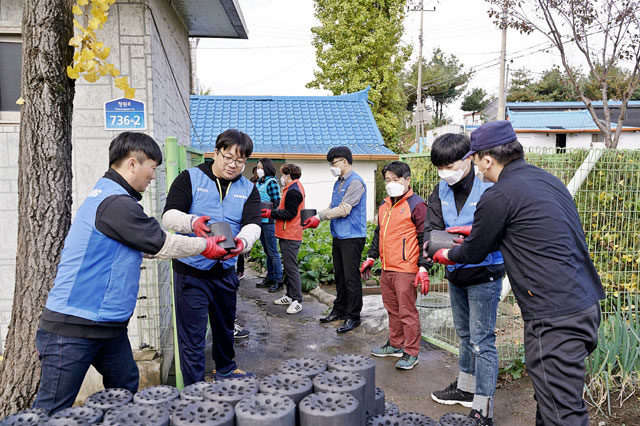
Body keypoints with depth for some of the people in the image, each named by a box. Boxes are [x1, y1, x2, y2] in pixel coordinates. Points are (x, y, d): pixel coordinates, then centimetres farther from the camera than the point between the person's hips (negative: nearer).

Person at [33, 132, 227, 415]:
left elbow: (149, 245, 18)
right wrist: (205, 246, 3)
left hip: (107, 325, 10)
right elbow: (160, 244, -13)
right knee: (53, 410, 1)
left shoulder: (108, 196, 13)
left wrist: (203, 243, 17)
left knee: (126, 388, 16)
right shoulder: (115, 203, -20)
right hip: (74, 327, -10)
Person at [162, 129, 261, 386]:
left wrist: (242, 242, -33)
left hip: (225, 271, 5)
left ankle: (225, 369, 46)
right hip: (191, 271, -4)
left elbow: (252, 224, -9)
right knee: (192, 336, 0)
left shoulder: (249, 189, 6)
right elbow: (170, 215, -13)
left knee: (225, 326, 23)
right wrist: (192, 222, -36)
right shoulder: (190, 178, -4)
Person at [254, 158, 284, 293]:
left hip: (269, 221, -8)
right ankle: (270, 278, 24)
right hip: (261, 220, 8)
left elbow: (276, 203, -14)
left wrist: (262, 206, -20)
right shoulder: (259, 182, 14)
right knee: (267, 251, 15)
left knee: (272, 252, -4)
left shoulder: (271, 182, -9)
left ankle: (278, 280, 3)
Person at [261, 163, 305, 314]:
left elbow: (289, 213, -21)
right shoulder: (296, 188, 17)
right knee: (288, 266, 17)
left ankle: (297, 301, -2)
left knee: (291, 268, -7)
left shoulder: (292, 191, -17)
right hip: (287, 235, 11)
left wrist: (271, 213, -14)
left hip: (290, 237, -11)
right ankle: (290, 296, 26)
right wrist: (273, 211, 10)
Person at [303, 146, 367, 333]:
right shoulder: (338, 183, 16)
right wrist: (316, 216, 0)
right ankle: (339, 309, 30)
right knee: (339, 276, 17)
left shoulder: (355, 182, -15)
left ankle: (353, 316, 7)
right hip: (339, 236, 9)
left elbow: (343, 209, -20)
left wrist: (320, 217, -14)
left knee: (351, 278, -3)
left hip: (352, 237, -9)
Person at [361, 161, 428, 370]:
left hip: (405, 270, -8)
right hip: (386, 269, 8)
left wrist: (423, 267, -16)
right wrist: (371, 257, 22)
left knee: (407, 312, -1)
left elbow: (424, 238, -11)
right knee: (392, 310, 17)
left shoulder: (416, 205, -8)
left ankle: (411, 353, 9)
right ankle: (395, 345, 31)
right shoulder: (384, 205, 15)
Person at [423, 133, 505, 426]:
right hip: (455, 273, 7)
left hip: (484, 273, -7)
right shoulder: (441, 190, 1)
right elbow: (431, 226, -3)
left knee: (482, 340, -2)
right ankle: (466, 388, 39)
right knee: (464, 334, 21)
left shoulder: (488, 188, -19)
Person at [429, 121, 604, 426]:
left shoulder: (498, 196, -14)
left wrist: (445, 255, 21)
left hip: (555, 317, -9)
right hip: (586, 304, 10)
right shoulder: (547, 180, 13)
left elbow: (473, 253, 0)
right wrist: (475, 229, 37)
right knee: (550, 399, 22)